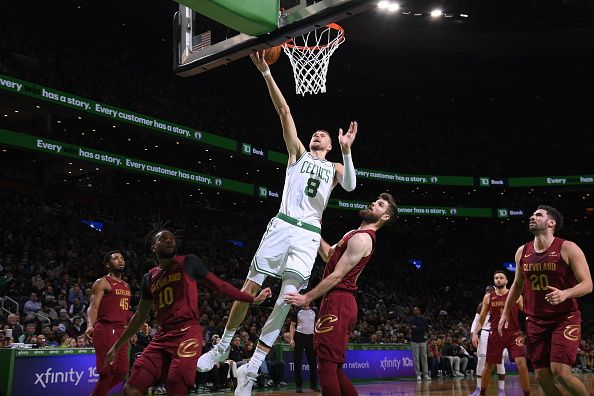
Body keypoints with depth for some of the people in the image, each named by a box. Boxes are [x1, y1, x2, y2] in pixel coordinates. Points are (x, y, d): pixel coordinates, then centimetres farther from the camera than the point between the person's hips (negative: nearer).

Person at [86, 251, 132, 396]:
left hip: (120, 330, 8)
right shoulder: (102, 283, -3)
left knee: (121, 372, 7)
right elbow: (93, 307, -14)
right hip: (105, 329, -8)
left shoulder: (126, 286, 20)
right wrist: (90, 326, -32)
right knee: (108, 371, -10)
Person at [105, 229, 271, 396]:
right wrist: (117, 345, 26)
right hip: (162, 336, 5)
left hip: (187, 333, -5)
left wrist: (253, 299, 3)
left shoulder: (188, 263, 4)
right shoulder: (149, 277, 17)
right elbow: (140, 316, 25)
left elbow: (219, 285, 7)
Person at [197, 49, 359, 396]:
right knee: (249, 288, -2)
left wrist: (347, 151, -20)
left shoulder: (334, 168, 19)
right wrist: (267, 73, -1)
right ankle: (223, 347, 17)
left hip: (309, 235, 0)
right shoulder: (298, 152, 17)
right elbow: (284, 111, 7)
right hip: (282, 225, 0)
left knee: (287, 298, -8)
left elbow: (350, 185, -6)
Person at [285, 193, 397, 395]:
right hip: (340, 303, 10)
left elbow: (337, 276, -16)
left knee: (327, 365, -10)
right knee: (333, 367, 13)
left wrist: (306, 298, -14)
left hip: (338, 303, -10)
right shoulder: (353, 234, 20)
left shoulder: (361, 239, -12)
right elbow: (328, 255, 31)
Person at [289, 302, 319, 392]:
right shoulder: (297, 312, 2)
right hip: (299, 337, -2)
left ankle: (314, 384, 14)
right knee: (297, 362, -1)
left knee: (312, 362, 4)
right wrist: (291, 339, -8)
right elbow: (292, 326, 2)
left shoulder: (314, 311, 7)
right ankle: (299, 385, 6)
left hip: (310, 337, 2)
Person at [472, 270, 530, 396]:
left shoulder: (515, 295, 1)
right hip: (496, 334, 2)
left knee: (521, 363, -16)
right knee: (489, 366, 8)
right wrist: (474, 333, -3)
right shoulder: (488, 297, 6)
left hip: (514, 333, -2)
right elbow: (481, 319, 10)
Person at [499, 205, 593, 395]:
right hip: (535, 321, 5)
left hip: (565, 319, -5)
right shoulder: (522, 252, 5)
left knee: (561, 372, -17)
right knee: (542, 377, 2)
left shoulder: (568, 249, -10)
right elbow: (517, 284, 19)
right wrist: (506, 312, 18)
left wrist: (565, 294, -31)